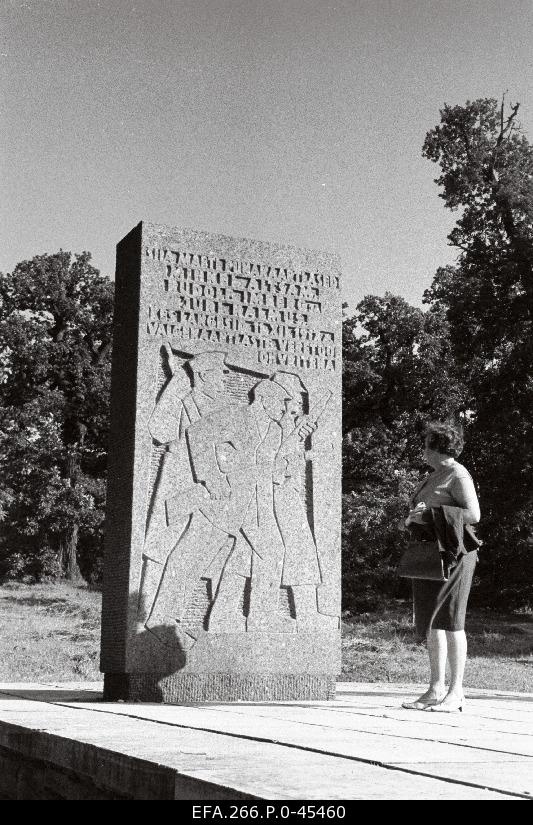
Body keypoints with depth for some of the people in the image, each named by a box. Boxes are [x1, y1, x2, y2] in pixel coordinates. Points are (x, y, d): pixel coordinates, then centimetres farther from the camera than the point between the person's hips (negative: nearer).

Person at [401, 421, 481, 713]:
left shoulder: (458, 475, -8)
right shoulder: (432, 477, 19)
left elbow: (473, 515, -17)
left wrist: (430, 513, -19)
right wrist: (412, 519, 7)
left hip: (451, 554, -9)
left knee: (449, 621, -8)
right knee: (431, 622, 7)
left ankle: (456, 692, -3)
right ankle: (436, 690, 11)